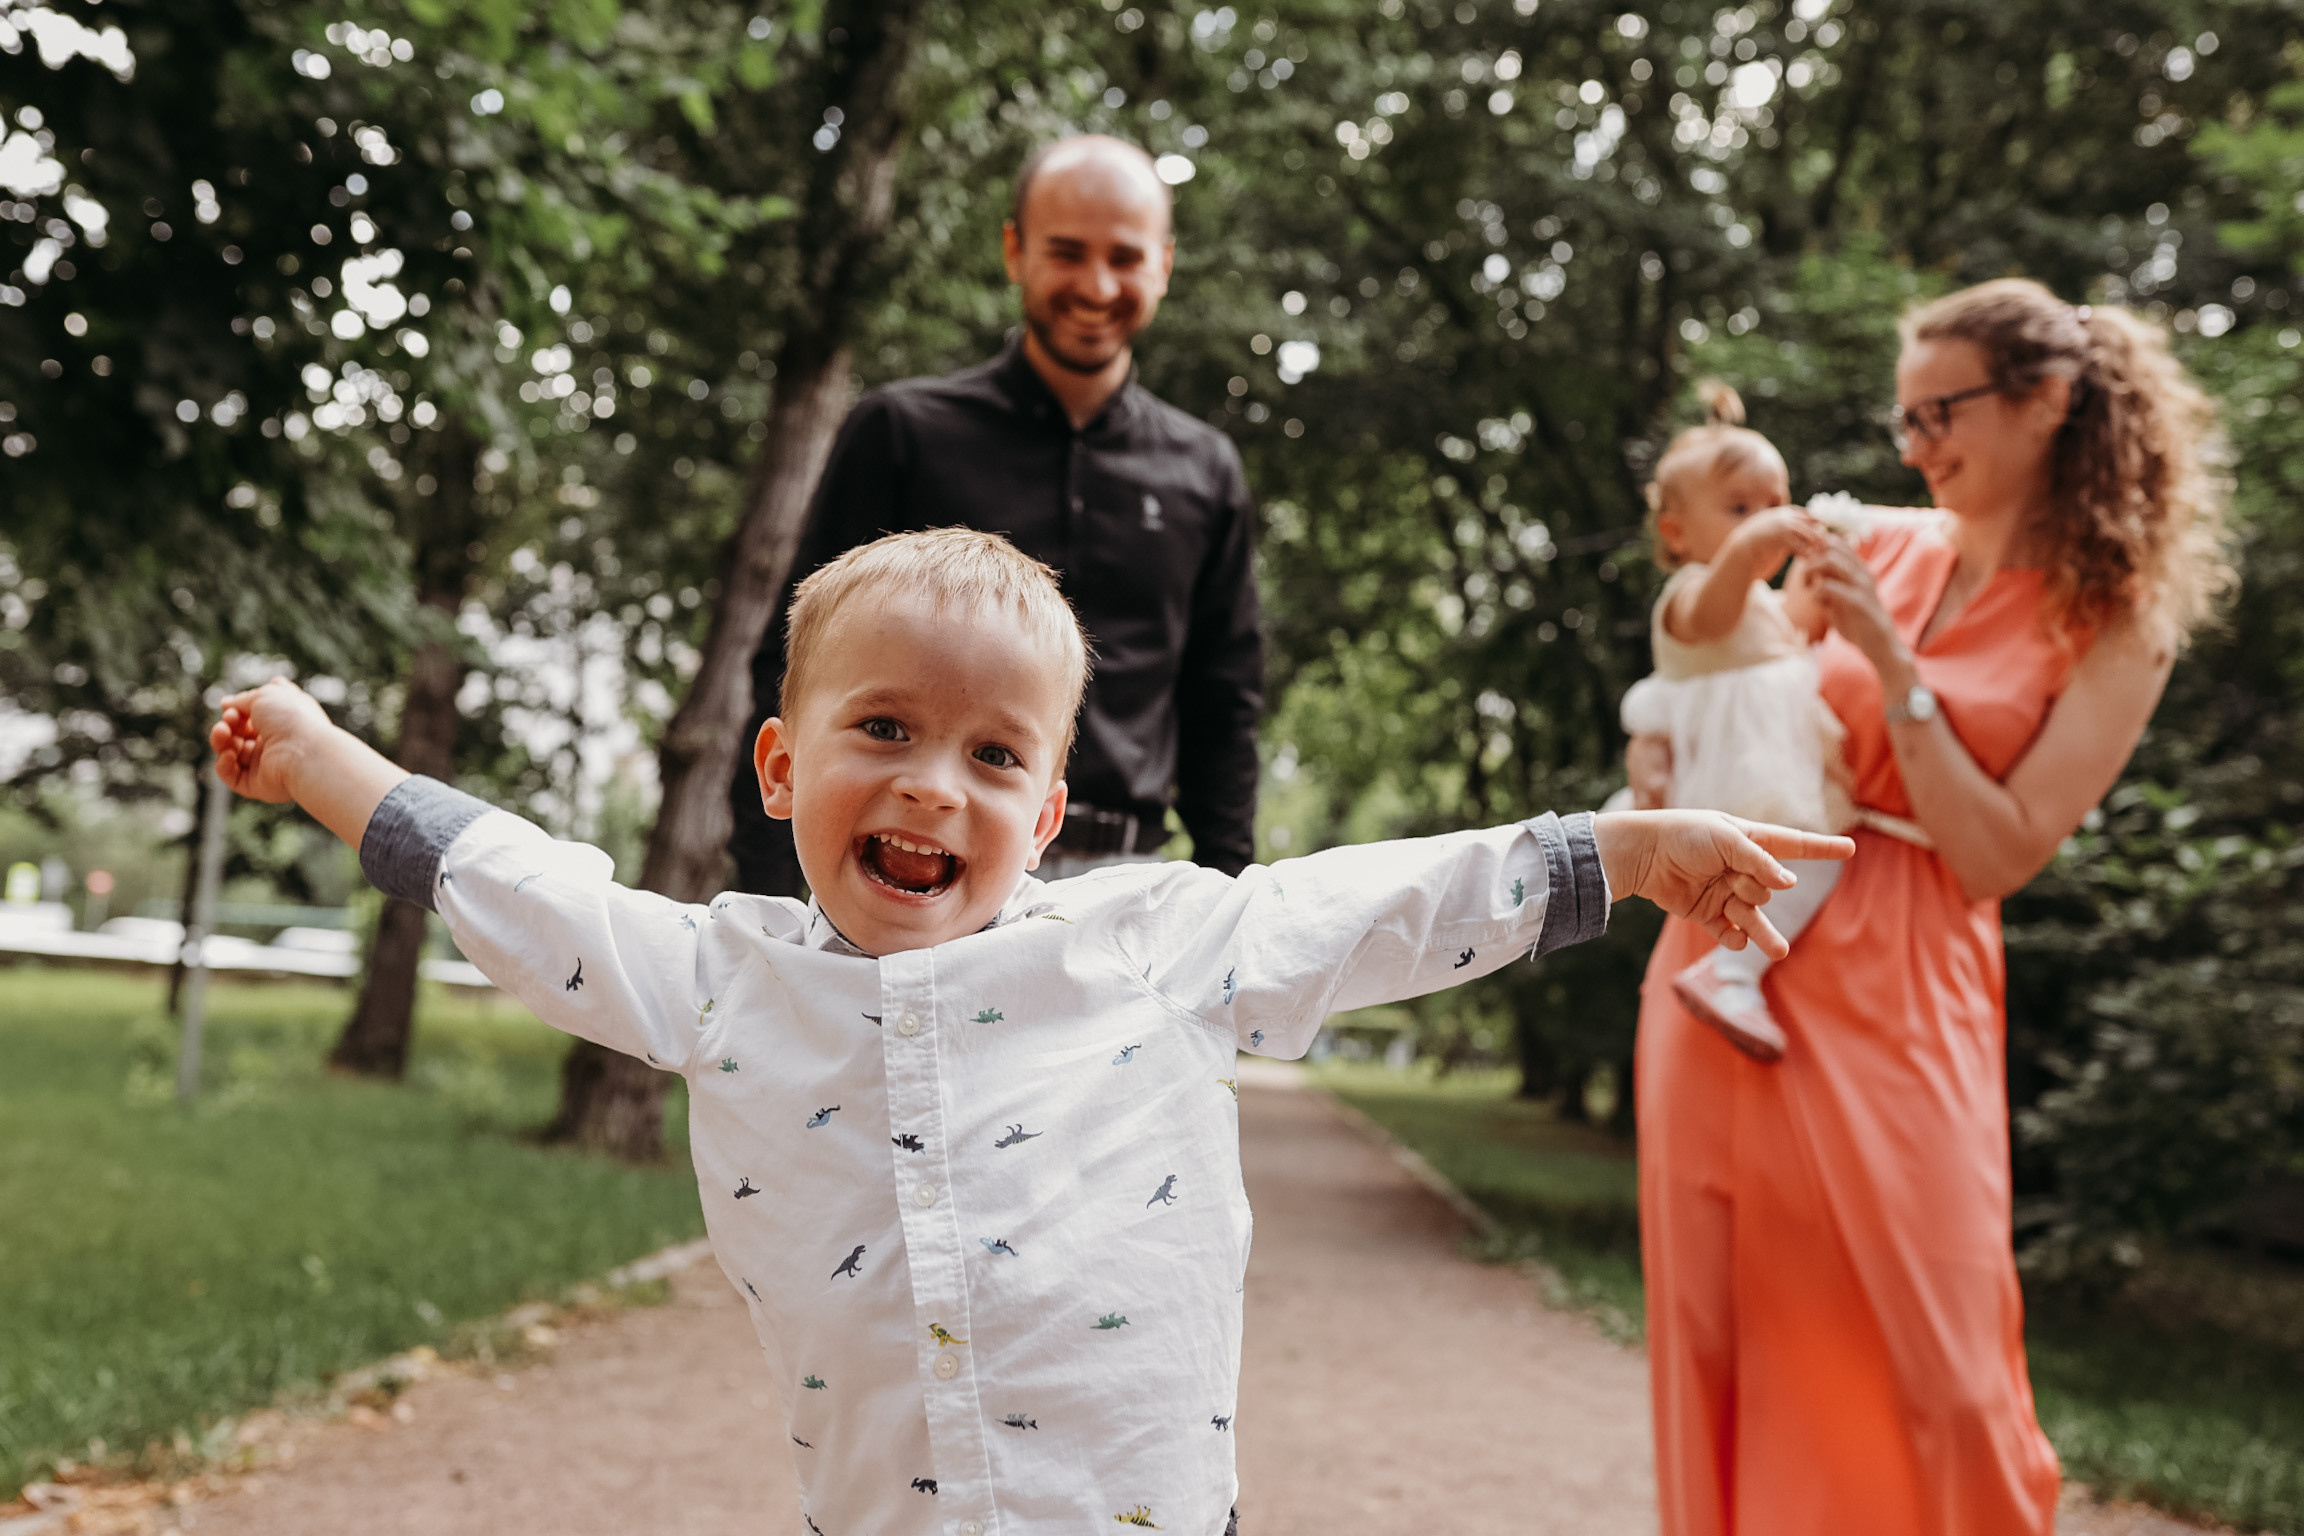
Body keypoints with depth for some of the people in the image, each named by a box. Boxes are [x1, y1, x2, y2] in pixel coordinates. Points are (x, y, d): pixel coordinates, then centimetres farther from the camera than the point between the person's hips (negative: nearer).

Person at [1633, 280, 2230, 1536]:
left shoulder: (2114, 622, -1)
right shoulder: (1881, 550, 9)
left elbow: (1997, 857, -9)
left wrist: (1894, 666, -14)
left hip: (1890, 995, -4)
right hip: (1724, 954, 4)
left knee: (1924, 1367, -1)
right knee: (1717, 1344, 9)